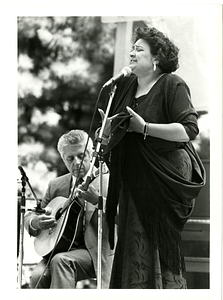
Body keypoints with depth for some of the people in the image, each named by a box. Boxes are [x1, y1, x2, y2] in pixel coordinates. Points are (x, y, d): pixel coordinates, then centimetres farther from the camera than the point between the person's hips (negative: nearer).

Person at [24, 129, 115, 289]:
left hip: (94, 252, -4)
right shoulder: (56, 185, 14)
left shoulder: (107, 180, 0)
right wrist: (36, 223, -4)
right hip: (60, 249, 4)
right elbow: (30, 215, 20)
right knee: (38, 276, -25)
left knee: (61, 260, -33)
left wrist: (98, 200, -28)